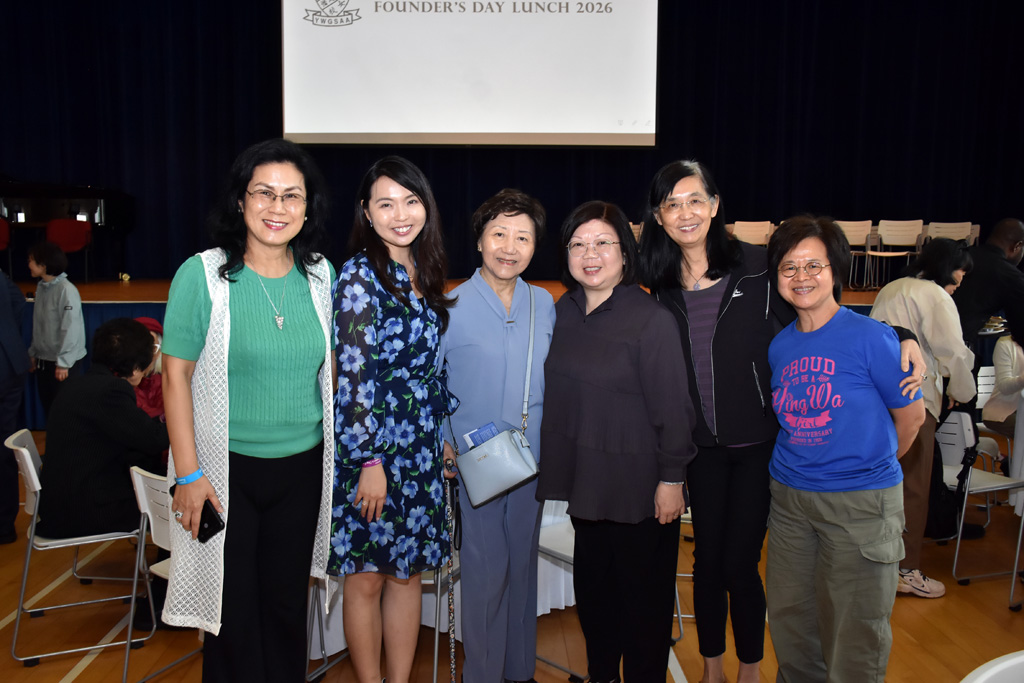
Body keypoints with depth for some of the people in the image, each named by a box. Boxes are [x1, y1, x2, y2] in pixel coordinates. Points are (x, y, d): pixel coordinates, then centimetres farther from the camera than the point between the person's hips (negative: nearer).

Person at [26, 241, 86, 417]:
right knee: (49, 409, 14)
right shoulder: (41, 288, 6)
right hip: (44, 360, 7)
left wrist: (63, 363, -20)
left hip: (63, 363, -7)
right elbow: (38, 327, 13)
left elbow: (71, 329, -20)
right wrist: (33, 353, 15)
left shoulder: (66, 290, -18)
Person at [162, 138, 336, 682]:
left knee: (287, 602, 15)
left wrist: (347, 454, 7)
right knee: (232, 610, 8)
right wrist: (189, 473, -11)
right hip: (226, 468, -3)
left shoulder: (321, 275, 2)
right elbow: (176, 376, -8)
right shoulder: (201, 274, -9)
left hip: (303, 468, 3)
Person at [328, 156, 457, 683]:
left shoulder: (424, 275, 10)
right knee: (366, 577, 7)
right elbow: (353, 374, -16)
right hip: (370, 451, -7)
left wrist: (448, 433, 16)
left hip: (420, 452, 7)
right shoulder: (360, 275, -11)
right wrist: (370, 461, -18)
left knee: (408, 572, 14)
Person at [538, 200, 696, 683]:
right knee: (593, 585, 20)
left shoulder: (652, 320, -16)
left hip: (638, 486, -6)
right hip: (584, 479, 6)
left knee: (643, 593, 11)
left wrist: (672, 479, -14)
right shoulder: (564, 312, 3)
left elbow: (671, 407, -15)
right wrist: (560, 468, 13)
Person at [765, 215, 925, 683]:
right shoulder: (779, 345, 3)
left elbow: (911, 416, -3)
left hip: (860, 503, -5)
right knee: (788, 618, 18)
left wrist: (868, 466, 7)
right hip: (788, 498, 5)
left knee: (854, 632, 8)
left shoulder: (871, 337, -12)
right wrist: (802, 466, 7)